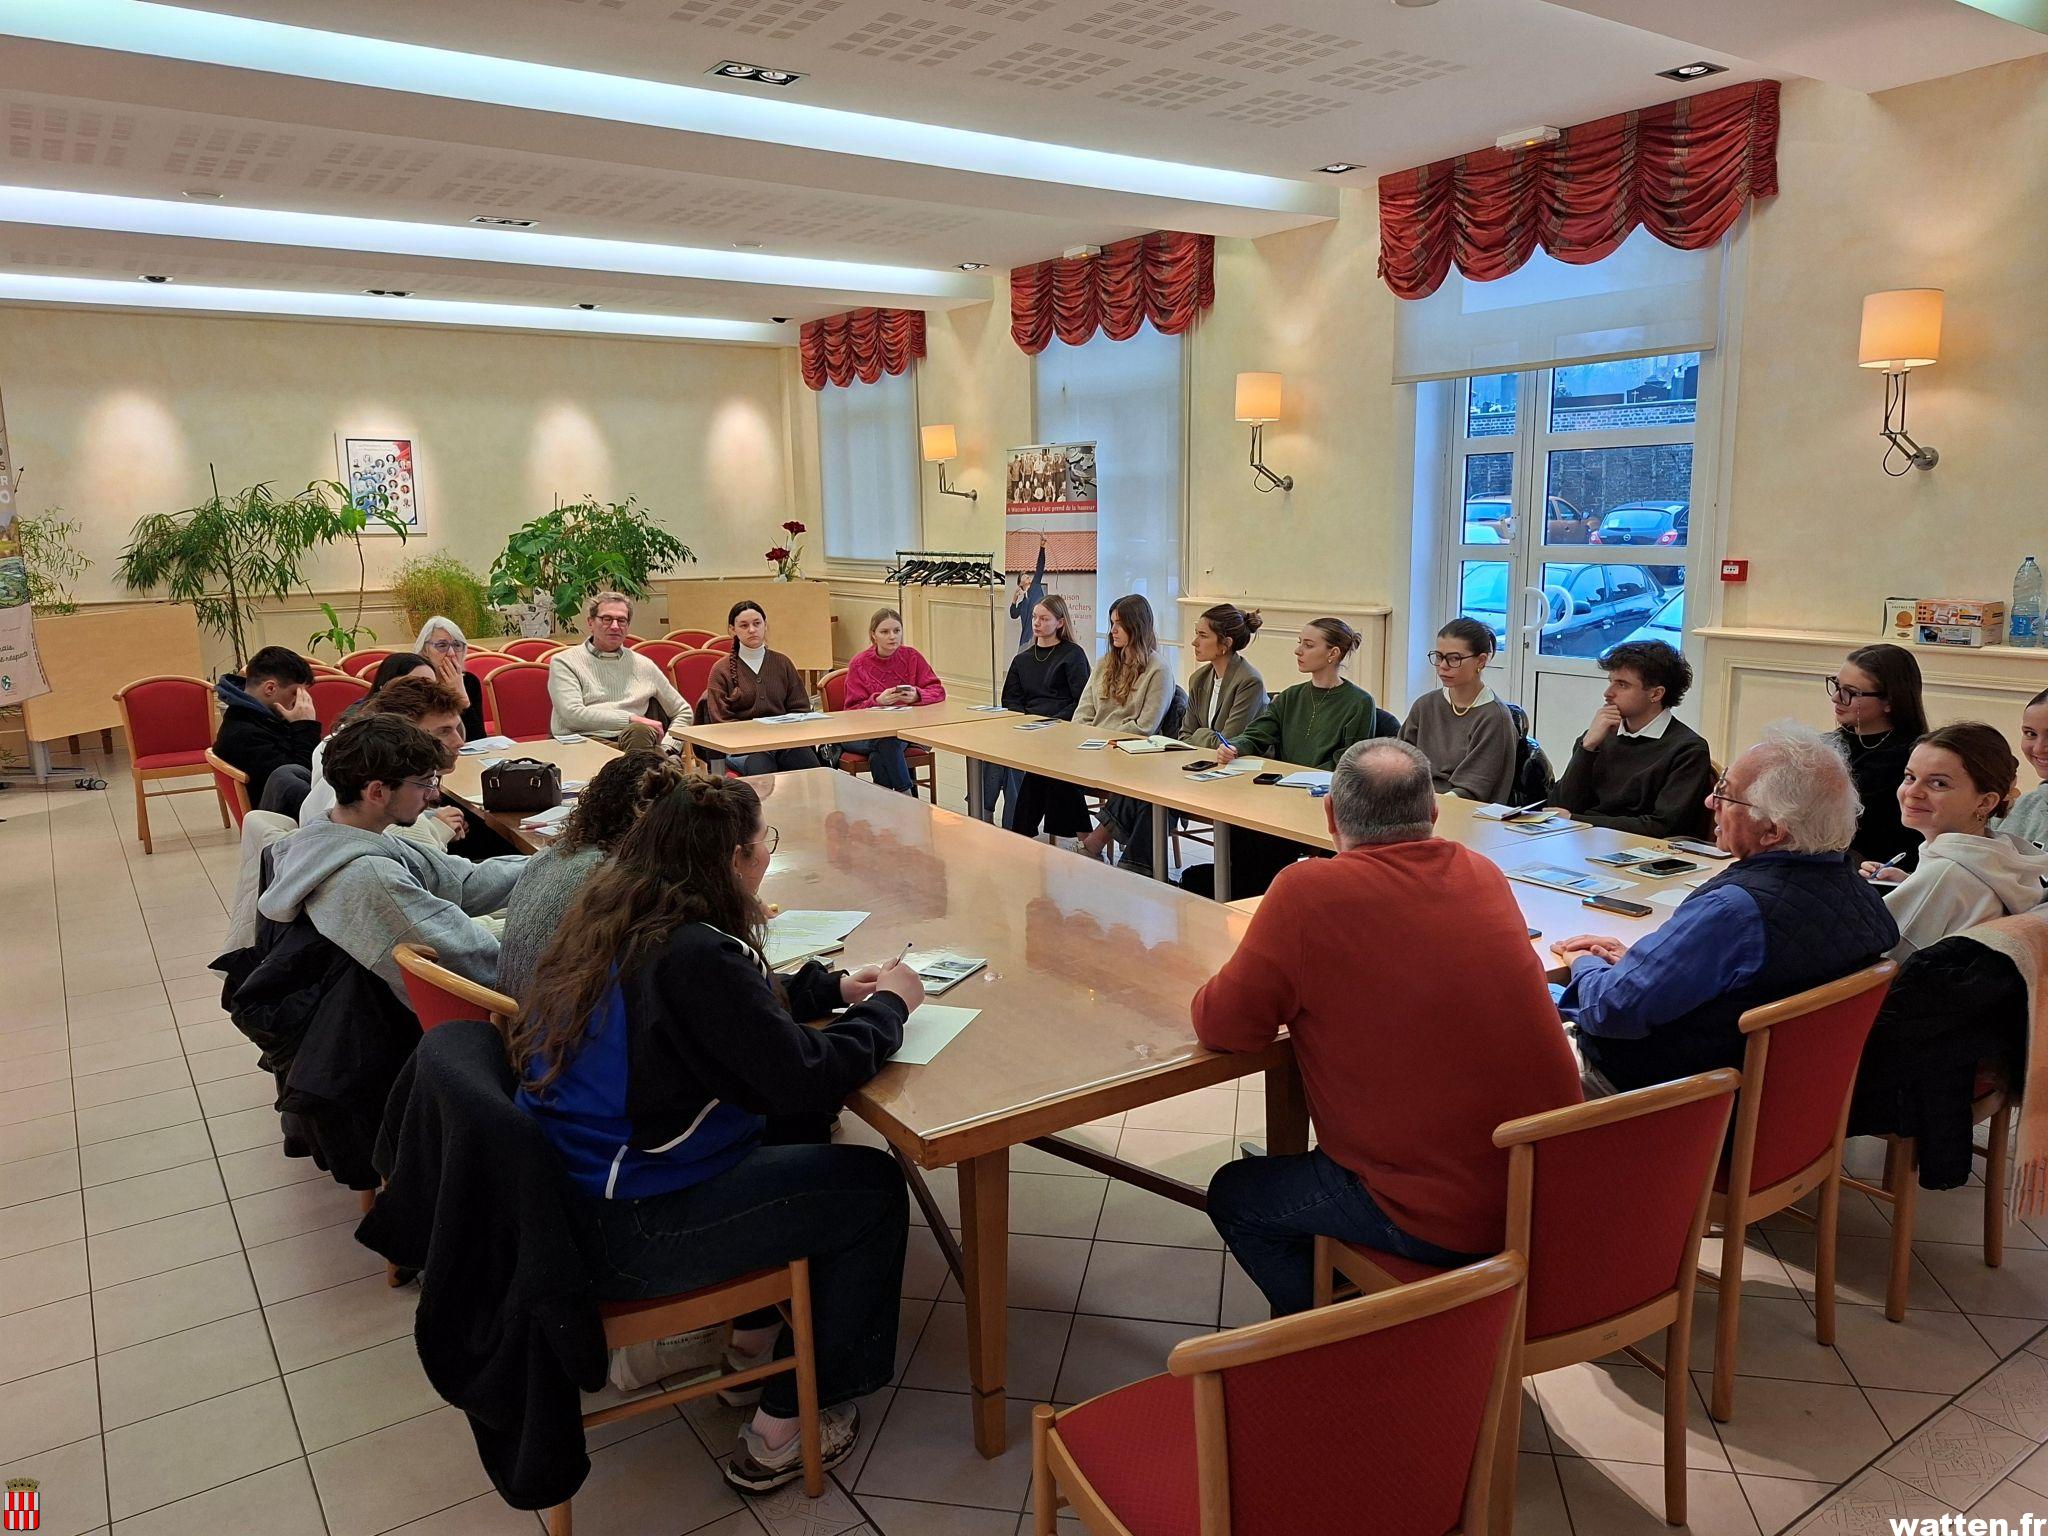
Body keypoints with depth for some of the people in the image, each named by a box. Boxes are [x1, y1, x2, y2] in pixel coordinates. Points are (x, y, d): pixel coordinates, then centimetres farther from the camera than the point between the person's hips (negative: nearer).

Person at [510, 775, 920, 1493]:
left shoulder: (610, 917, 2)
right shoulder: (691, 953, -26)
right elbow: (807, 1078, -24)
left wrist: (831, 986, 10)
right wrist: (887, 1006, -7)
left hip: (567, 1189, 9)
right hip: (627, 1232, -9)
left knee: (796, 1132, 23)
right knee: (874, 1188, 3)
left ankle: (755, 1337, 34)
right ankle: (783, 1430, 15)